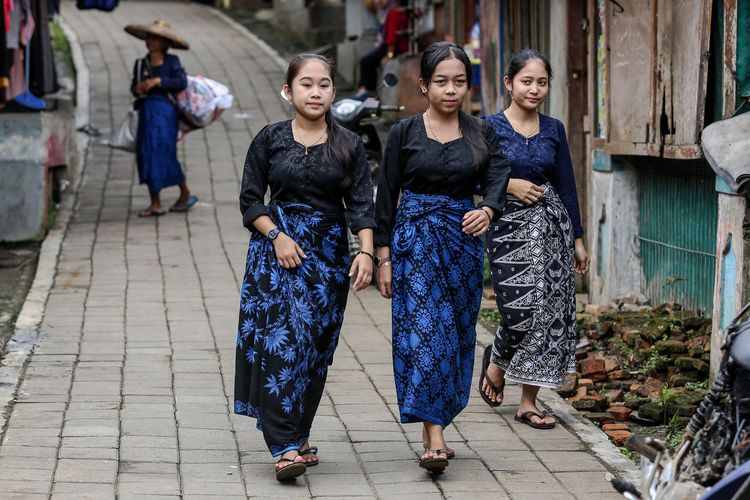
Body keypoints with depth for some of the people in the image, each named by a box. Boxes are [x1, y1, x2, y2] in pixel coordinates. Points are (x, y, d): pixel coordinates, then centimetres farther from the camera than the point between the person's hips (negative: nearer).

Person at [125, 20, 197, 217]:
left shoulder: (171, 62, -1)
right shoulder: (141, 64, 12)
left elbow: (182, 82, -12)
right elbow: (134, 85, 16)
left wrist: (158, 81, -18)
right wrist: (137, 89, -7)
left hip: (165, 111, -5)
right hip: (146, 111, 5)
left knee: (164, 152, -9)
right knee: (145, 154, 1)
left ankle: (185, 193, 13)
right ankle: (155, 204, 6)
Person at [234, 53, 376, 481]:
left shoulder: (349, 145, 4)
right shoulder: (270, 139, 2)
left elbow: (362, 205, 0)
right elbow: (250, 200, 4)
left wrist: (367, 252, -14)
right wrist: (277, 235, -11)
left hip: (329, 252, 2)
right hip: (277, 251, -2)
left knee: (316, 348, 5)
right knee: (281, 343, -12)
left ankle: (298, 436, 18)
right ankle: (286, 448, -17)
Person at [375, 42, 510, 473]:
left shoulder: (481, 133, 6)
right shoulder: (405, 133, 0)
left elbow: (498, 179, -7)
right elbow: (387, 195, 2)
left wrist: (487, 210, -30)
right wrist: (384, 257, -2)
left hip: (463, 239, 3)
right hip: (416, 239, -3)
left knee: (457, 333, 7)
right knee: (424, 330, -13)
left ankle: (433, 427, 20)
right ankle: (435, 438, -17)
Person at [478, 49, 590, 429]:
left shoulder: (553, 130, 9)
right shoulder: (489, 127, -2)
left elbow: (567, 186, 13)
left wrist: (578, 239, 12)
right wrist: (509, 184, -15)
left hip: (552, 226, 4)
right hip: (507, 226, -4)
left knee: (549, 312, 0)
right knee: (520, 312, -12)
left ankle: (528, 402, 10)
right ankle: (496, 361, 22)